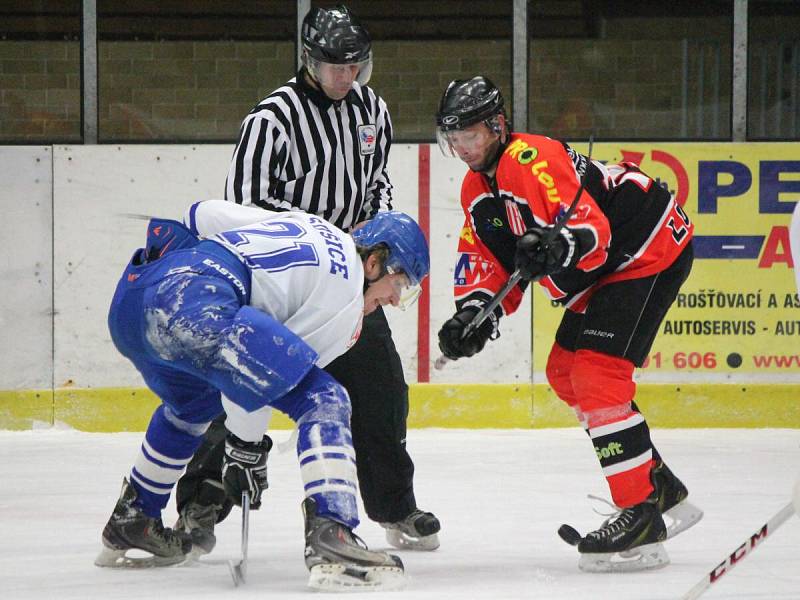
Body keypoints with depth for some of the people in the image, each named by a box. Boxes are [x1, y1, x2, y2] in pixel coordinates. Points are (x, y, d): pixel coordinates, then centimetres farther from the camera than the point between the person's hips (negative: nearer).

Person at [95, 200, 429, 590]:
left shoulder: (301, 225, 29)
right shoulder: (347, 301, 8)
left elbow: (205, 214, 26)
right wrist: (246, 445, 14)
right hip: (194, 306, -10)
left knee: (193, 405, 38)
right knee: (322, 402, -7)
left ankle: (128, 525, 52)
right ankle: (330, 540, -22)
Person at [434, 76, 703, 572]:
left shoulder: (532, 159, -23)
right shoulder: (478, 188, 7)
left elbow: (593, 226, -32)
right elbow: (491, 265, 6)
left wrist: (557, 247, -52)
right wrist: (472, 315, -13)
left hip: (651, 250, -11)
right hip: (604, 273, 11)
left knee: (598, 371, -20)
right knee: (565, 370, 14)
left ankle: (642, 519, -22)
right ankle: (664, 492, 21)